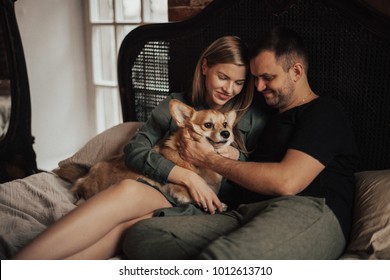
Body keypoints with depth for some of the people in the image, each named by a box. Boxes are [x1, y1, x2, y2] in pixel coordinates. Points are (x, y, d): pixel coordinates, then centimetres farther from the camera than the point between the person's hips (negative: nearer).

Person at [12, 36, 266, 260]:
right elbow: (135, 151, 2)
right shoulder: (176, 105, 14)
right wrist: (187, 176, -12)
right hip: (165, 192, 2)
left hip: (210, 208, -1)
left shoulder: (253, 120, 14)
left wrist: (238, 156, -5)